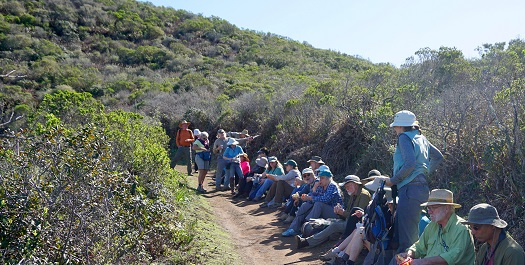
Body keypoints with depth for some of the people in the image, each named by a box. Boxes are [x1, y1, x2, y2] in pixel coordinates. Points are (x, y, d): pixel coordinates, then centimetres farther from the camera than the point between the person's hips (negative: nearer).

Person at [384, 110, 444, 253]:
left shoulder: (404, 137, -7)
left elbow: (410, 164, -20)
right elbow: (438, 157, 29)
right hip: (421, 187, 10)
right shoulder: (421, 138, 19)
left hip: (410, 189, -10)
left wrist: (393, 180, -10)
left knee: (406, 237, -9)